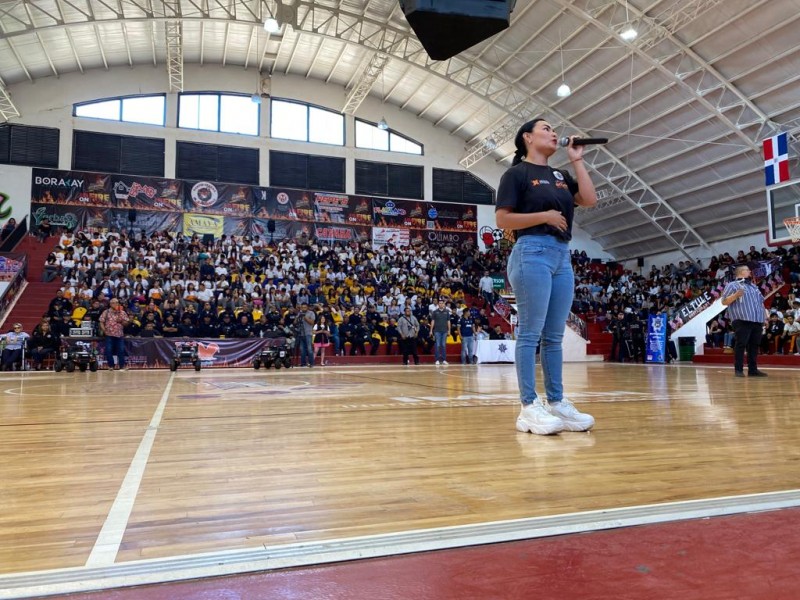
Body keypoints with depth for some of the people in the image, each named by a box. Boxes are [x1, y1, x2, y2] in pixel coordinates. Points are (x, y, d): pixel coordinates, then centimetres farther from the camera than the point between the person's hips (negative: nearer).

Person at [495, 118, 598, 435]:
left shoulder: (560, 176, 22)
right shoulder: (516, 174, 2)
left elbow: (589, 199, 8)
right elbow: (502, 219, -7)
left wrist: (577, 160, 12)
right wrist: (544, 216, -14)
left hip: (562, 255, 8)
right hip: (532, 253, -7)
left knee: (554, 336, 7)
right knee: (530, 333, -9)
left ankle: (557, 403, 11)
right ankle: (529, 407, -7)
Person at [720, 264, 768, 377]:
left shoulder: (754, 286, 24)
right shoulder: (732, 285, 2)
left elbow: (761, 302, 28)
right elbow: (724, 302, -5)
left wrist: (765, 317, 18)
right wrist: (735, 295, -21)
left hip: (757, 321, 7)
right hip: (742, 320, -7)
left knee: (754, 345, 6)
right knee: (741, 344, -7)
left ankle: (753, 369, 11)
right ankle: (738, 370, -4)